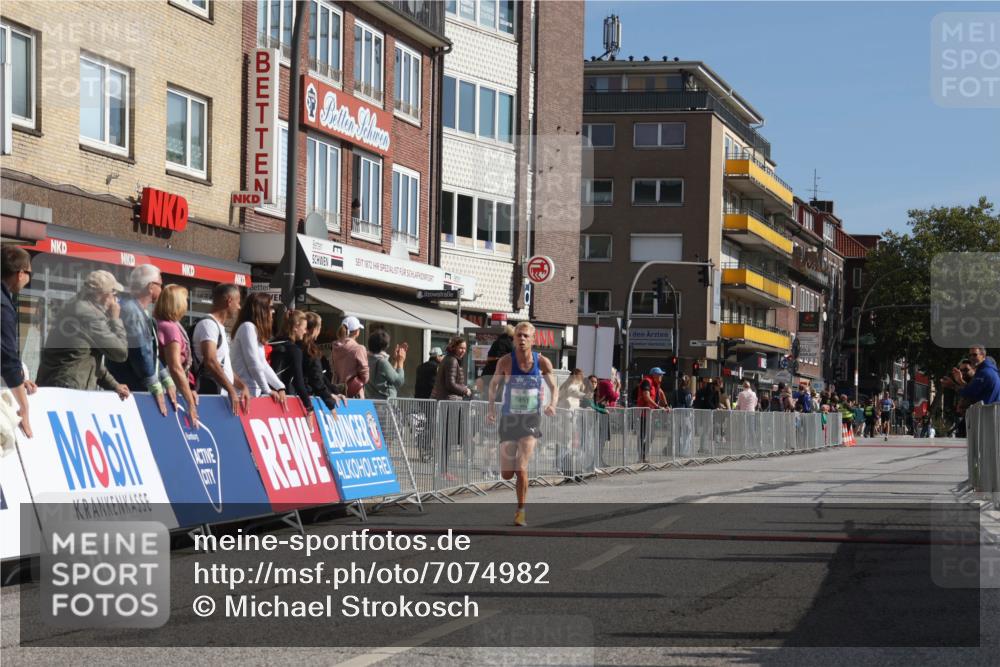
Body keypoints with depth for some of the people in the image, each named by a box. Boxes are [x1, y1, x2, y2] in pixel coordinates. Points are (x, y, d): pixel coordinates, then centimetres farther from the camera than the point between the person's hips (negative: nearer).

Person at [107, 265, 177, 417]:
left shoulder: (141, 311, 17)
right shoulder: (130, 310, -16)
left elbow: (153, 352, 20)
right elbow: (140, 353, -19)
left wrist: (167, 381, 11)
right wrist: (156, 387, -16)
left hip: (140, 390, 10)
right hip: (127, 392, -10)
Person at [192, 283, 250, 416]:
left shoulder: (219, 327, 22)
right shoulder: (208, 324, -9)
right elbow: (210, 362, -22)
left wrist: (243, 386, 8)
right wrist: (231, 390, -25)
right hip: (210, 396, -9)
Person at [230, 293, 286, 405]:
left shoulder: (256, 329, 20)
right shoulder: (248, 327, -10)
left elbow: (263, 364, 17)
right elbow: (254, 364, -15)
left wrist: (280, 387, 8)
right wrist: (267, 390, -9)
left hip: (253, 391, 10)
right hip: (246, 392, -10)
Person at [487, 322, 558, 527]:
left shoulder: (542, 362, -6)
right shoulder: (506, 362, -7)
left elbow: (554, 388, 5)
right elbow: (494, 384, 8)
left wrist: (552, 404, -15)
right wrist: (491, 406, -4)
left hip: (531, 418, -1)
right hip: (509, 418, 1)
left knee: (521, 469, -16)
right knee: (506, 474, 3)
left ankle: (521, 510, 2)